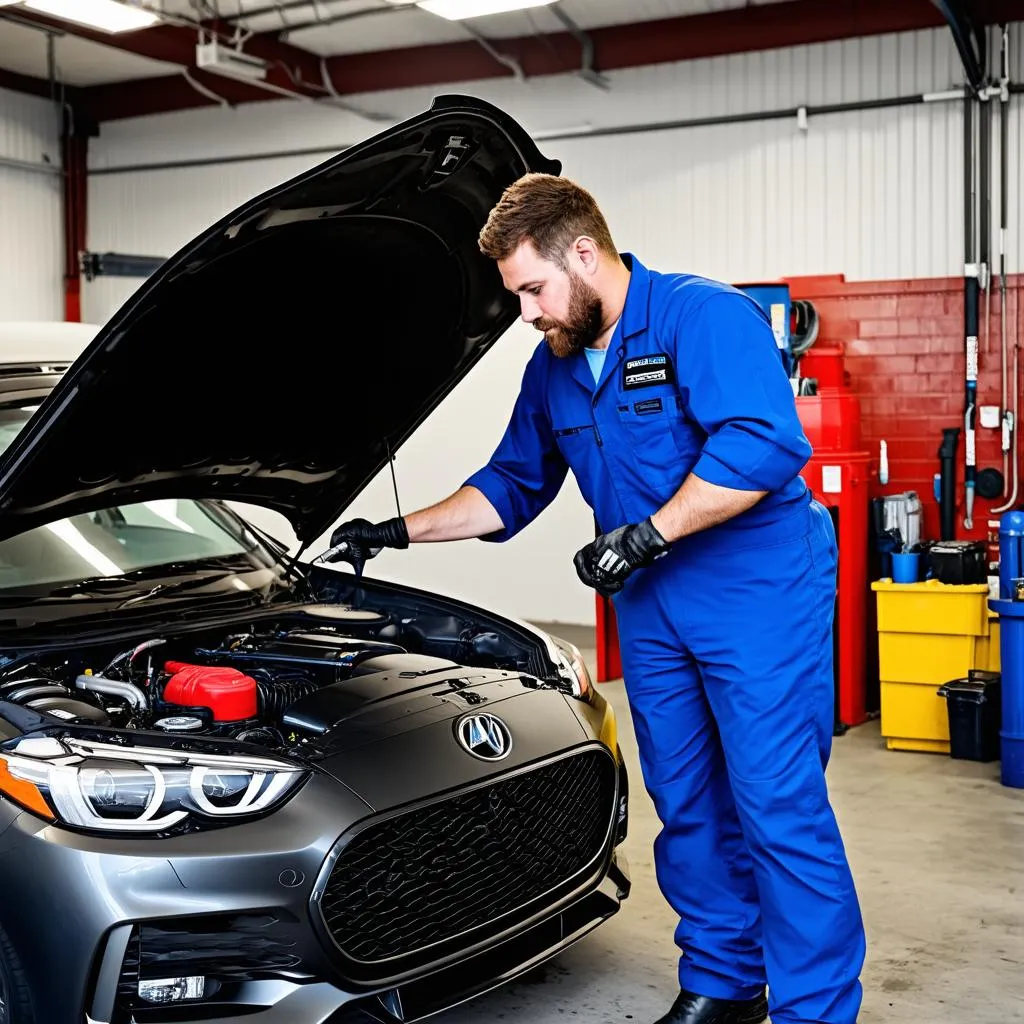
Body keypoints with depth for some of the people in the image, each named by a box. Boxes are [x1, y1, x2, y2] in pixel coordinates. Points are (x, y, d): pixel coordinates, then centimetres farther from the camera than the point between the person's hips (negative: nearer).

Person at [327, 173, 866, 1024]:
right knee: (687, 803, 12)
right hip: (653, 605, 8)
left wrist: (647, 533, -26)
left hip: (759, 593, -8)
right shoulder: (554, 367, 11)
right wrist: (400, 531, 14)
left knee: (778, 804, -6)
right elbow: (511, 487, 21)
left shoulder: (703, 317, -15)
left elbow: (763, 443, -27)